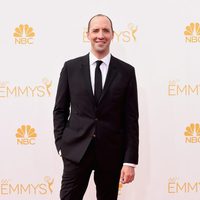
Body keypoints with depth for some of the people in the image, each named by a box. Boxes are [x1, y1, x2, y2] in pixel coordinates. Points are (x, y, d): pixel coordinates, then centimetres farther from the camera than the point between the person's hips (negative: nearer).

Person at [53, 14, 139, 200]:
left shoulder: (126, 71, 1)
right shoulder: (71, 67, 3)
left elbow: (131, 118, -1)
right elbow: (60, 110, 7)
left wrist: (130, 161, -5)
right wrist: (61, 144, -2)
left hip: (111, 151, 0)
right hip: (76, 149, 0)